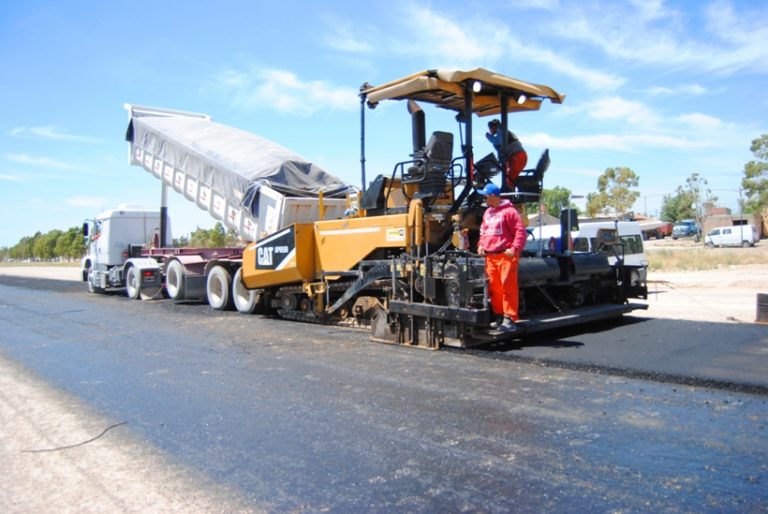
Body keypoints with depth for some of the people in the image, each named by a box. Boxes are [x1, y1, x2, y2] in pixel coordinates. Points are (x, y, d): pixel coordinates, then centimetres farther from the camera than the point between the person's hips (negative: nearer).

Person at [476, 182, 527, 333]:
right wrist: (481, 245, 12)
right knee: (494, 288, 10)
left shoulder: (509, 211, -7)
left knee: (508, 286, -8)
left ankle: (510, 319, -5)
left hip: (505, 255, -8)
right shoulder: (488, 212, 18)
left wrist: (515, 248, -17)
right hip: (490, 256, 8)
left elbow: (520, 231, -11)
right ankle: (500, 316, 20)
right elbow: (483, 231, 27)